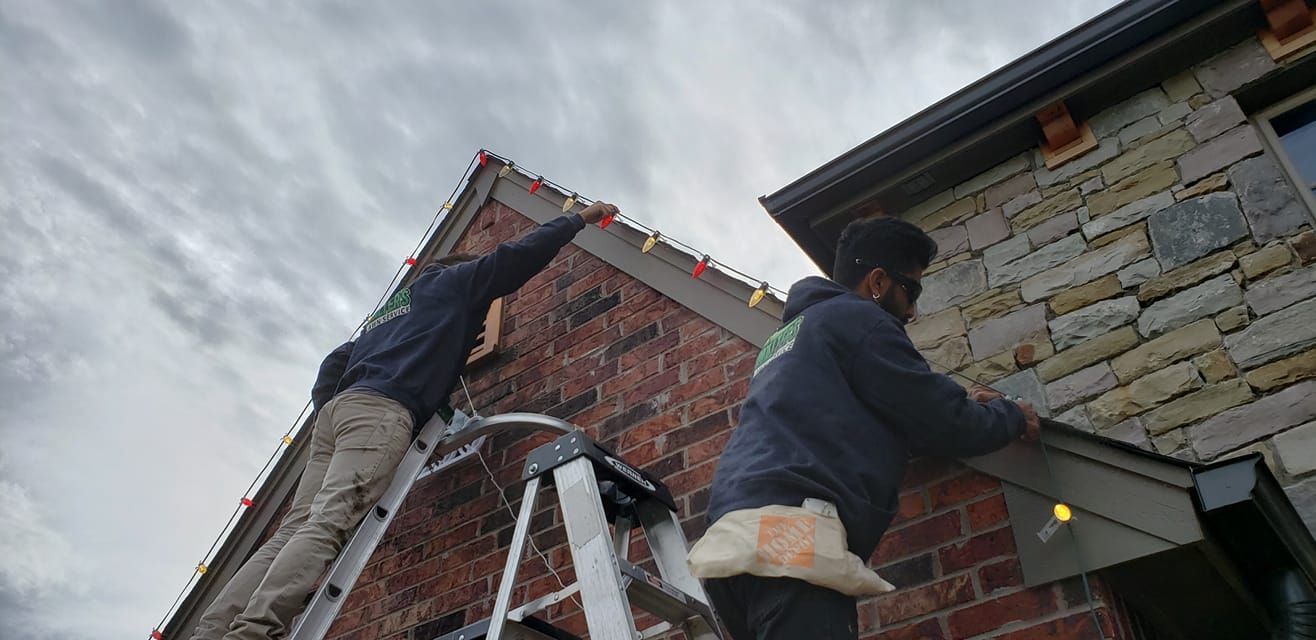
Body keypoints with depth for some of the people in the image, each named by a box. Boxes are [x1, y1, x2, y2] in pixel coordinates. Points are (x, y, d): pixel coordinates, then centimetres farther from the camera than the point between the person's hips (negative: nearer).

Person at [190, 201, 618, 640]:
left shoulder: (391, 307, 40)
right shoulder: (452, 280, 22)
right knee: (327, 524, -23)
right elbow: (518, 256, 17)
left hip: (336, 409, 8)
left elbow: (334, 363, 34)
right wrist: (580, 219, 27)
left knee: (294, 531, -5)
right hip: (382, 410, -8)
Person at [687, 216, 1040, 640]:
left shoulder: (785, 336, 34)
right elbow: (939, 423, 4)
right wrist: (1010, 416, 24)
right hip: (789, 535, -10)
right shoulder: (856, 317, 6)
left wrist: (955, 405, 41)